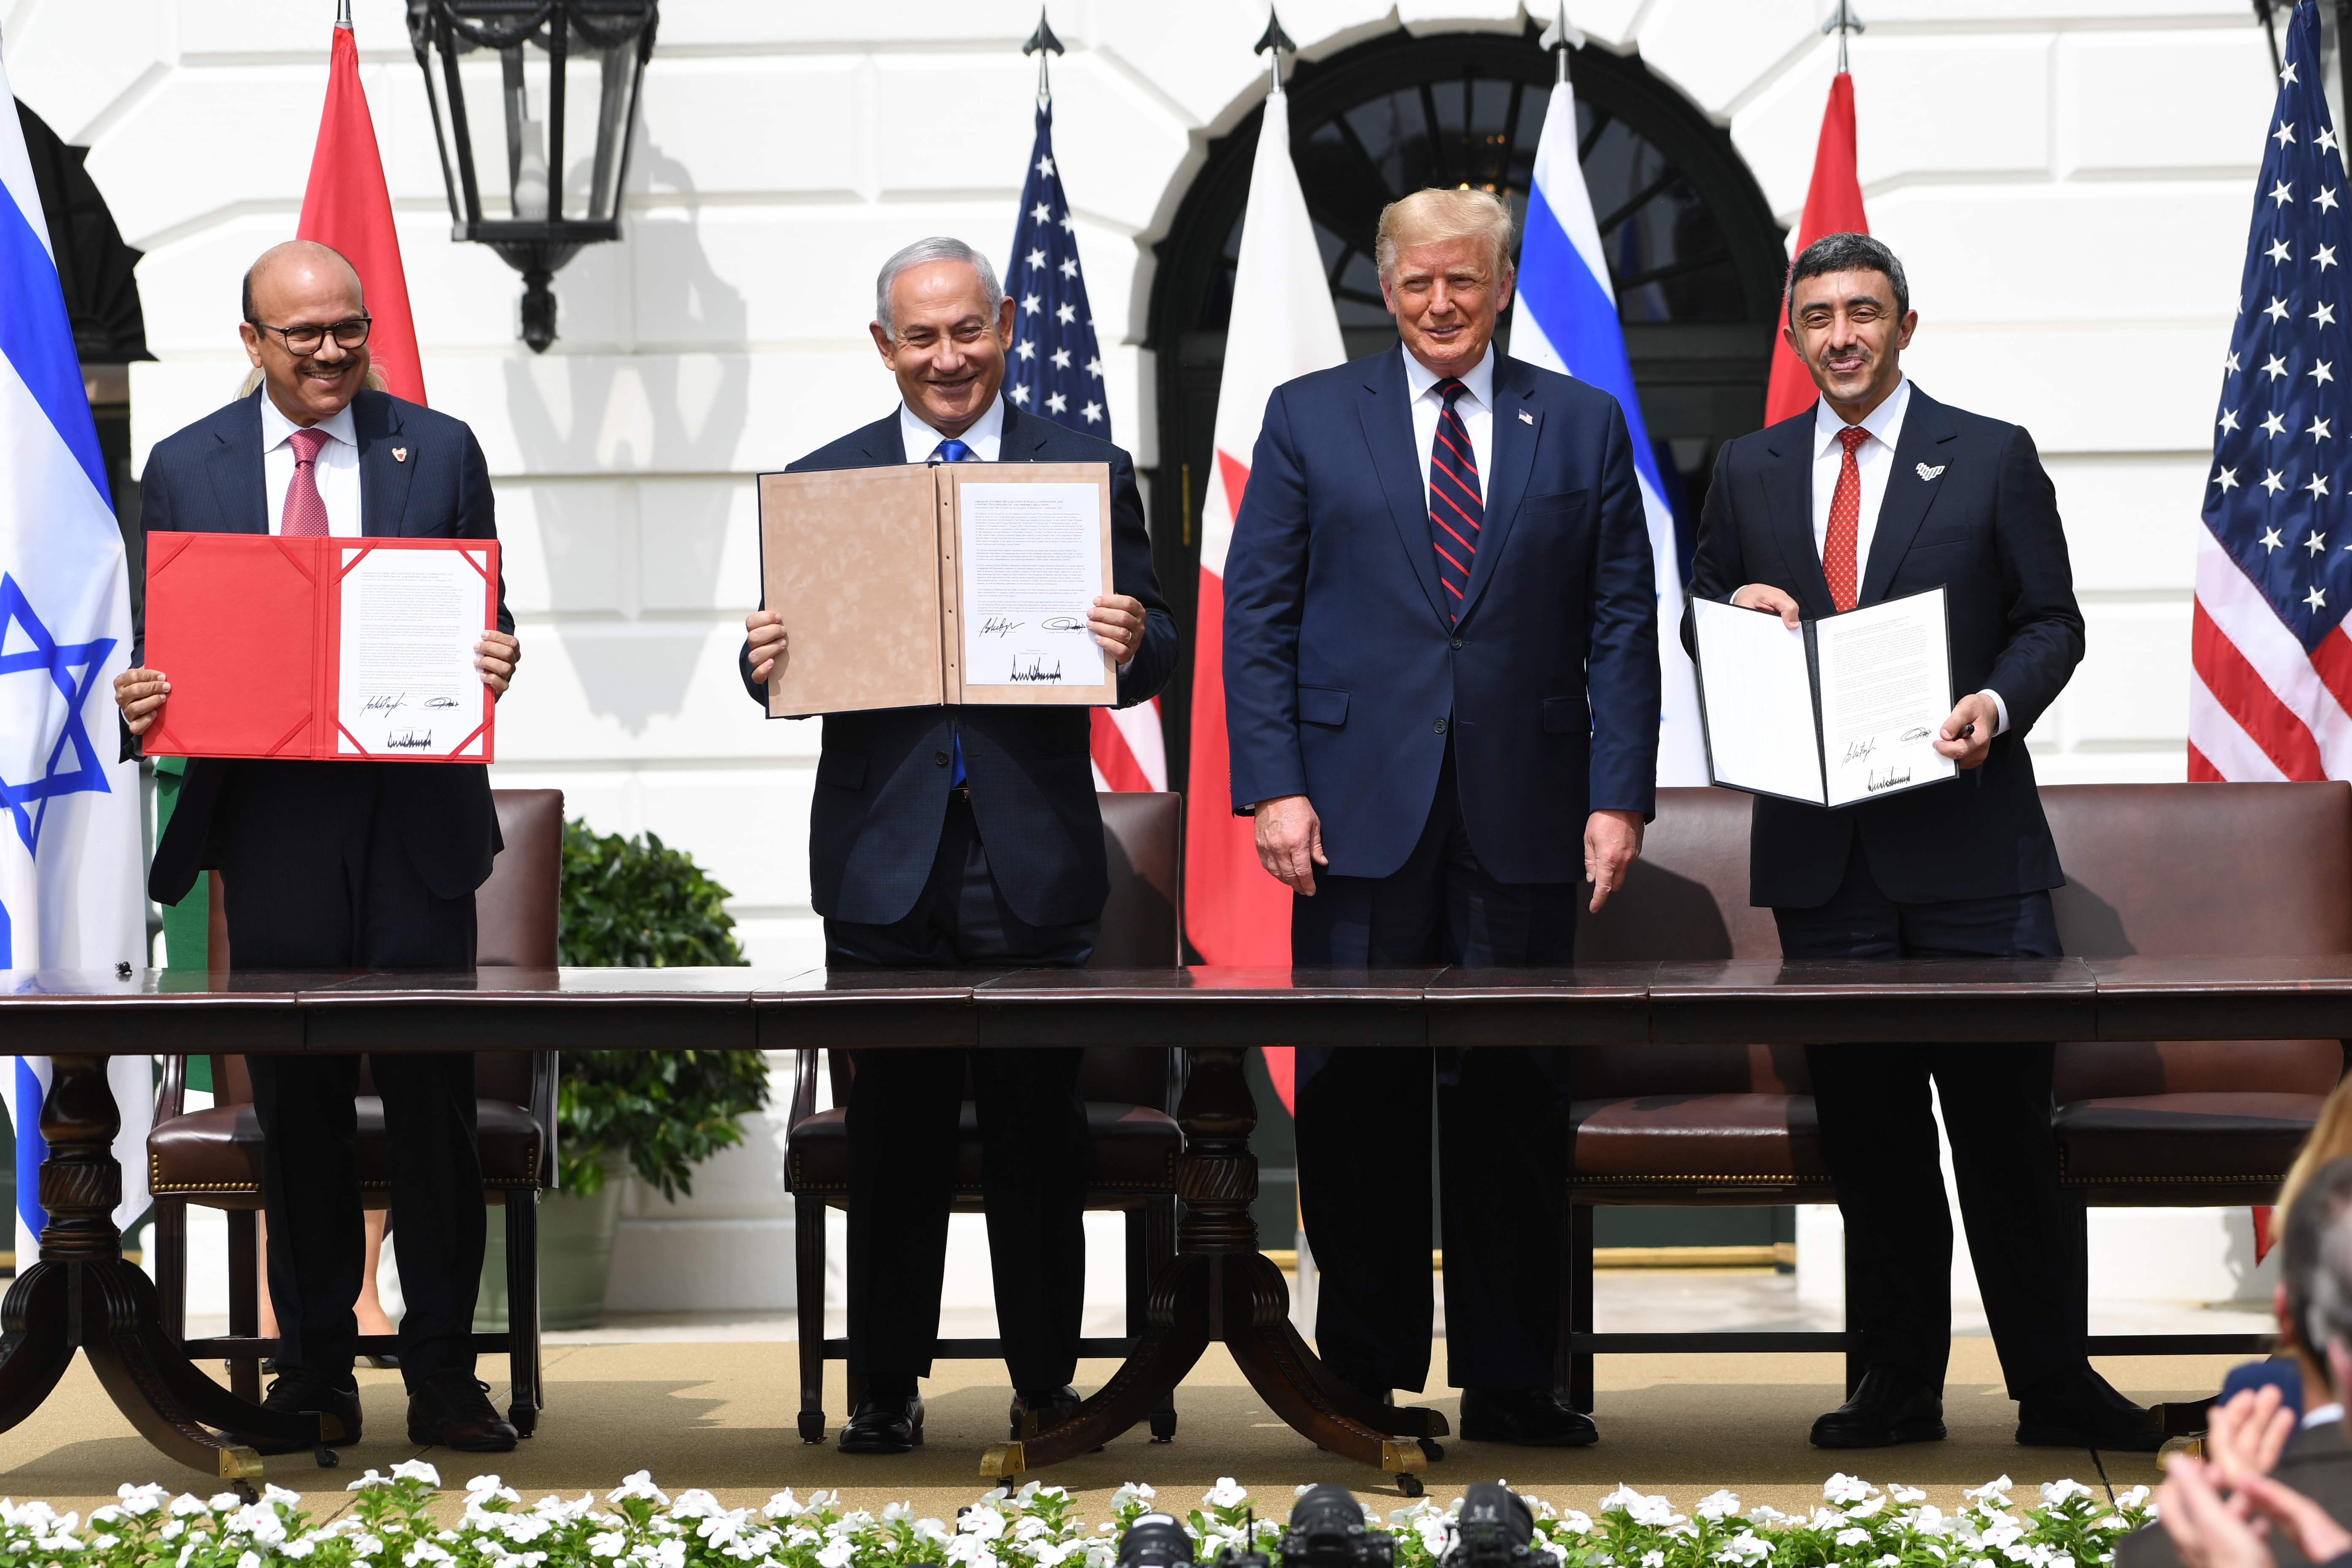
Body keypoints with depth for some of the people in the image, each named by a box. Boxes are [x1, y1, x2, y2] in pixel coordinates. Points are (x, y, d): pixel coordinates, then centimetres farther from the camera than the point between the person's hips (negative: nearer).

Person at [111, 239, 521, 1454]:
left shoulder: (438, 451, 8)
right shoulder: (184, 468, 8)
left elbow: (487, 622, 9)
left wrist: (494, 663, -13)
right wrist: (141, 702, -11)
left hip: (415, 818, -1)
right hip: (270, 827, 1)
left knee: (433, 1098, -1)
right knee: (296, 1105, 6)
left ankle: (442, 1374, 7)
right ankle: (313, 1371, 16)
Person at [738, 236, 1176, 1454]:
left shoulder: (1088, 472, 6)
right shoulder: (820, 483, 9)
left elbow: (1151, 646, 3)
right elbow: (792, 656, 7)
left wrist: (1132, 645, -19)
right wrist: (767, 662, -15)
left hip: (1033, 857, -1)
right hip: (884, 857, 1)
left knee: (1038, 1139, 5)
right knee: (892, 1141, 5)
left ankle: (1047, 1384, 14)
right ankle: (887, 1388, 12)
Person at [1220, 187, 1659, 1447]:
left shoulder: (1583, 426, 10)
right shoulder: (1308, 418, 8)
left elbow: (1622, 624, 7)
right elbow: (1257, 616, 5)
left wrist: (1620, 797, -3)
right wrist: (1273, 786, -6)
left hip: (1523, 819, 0)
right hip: (1360, 815, 0)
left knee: (1513, 1105, 3)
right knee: (1354, 1104, 1)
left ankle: (1508, 1384, 10)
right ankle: (1362, 1376, 11)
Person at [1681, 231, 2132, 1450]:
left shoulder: (1992, 458, 5)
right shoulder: (1750, 471, 13)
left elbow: (2051, 619, 4)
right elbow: (1701, 638, 18)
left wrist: (1999, 702, -15)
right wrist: (1735, 604, -5)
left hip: (1965, 837, -3)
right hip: (1821, 848, 3)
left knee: (2004, 1111, -4)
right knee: (1865, 1124, 6)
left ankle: (2053, 1384, 3)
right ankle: (1897, 1384, 13)